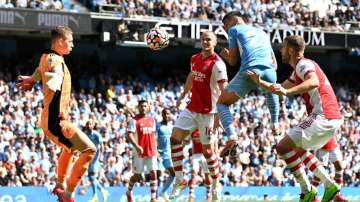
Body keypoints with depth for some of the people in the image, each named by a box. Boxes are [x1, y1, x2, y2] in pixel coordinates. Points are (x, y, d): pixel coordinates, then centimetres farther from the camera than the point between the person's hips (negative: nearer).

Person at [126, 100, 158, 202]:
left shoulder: (152, 120, 11)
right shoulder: (134, 120, -6)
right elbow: (129, 135, -15)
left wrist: (155, 148, 14)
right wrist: (137, 146, -27)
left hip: (151, 151, 4)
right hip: (139, 151, -4)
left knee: (153, 173, -7)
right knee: (137, 175, 5)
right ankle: (129, 192, 30)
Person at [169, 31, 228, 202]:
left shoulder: (217, 64, -15)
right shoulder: (195, 59, 8)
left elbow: (223, 90, -20)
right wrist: (183, 96, 33)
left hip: (207, 112, -7)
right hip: (192, 108, 7)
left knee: (207, 148, -1)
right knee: (175, 138, -6)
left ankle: (216, 186, 16)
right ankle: (179, 180, 1)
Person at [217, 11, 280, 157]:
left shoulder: (234, 30, 19)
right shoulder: (262, 32, 33)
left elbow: (233, 61, 15)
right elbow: (274, 64, 31)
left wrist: (226, 56, 35)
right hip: (269, 70, 5)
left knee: (222, 103, 10)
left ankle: (231, 137, -11)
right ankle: (275, 124, 36)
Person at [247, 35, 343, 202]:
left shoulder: (303, 64, -9)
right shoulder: (299, 70, 22)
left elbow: (314, 82, -31)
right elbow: (281, 89, 33)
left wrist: (287, 91, -40)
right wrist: (260, 82, 21)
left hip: (323, 118, -10)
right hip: (333, 119, 10)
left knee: (283, 147, -10)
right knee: (298, 149, 26)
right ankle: (329, 184, 15)